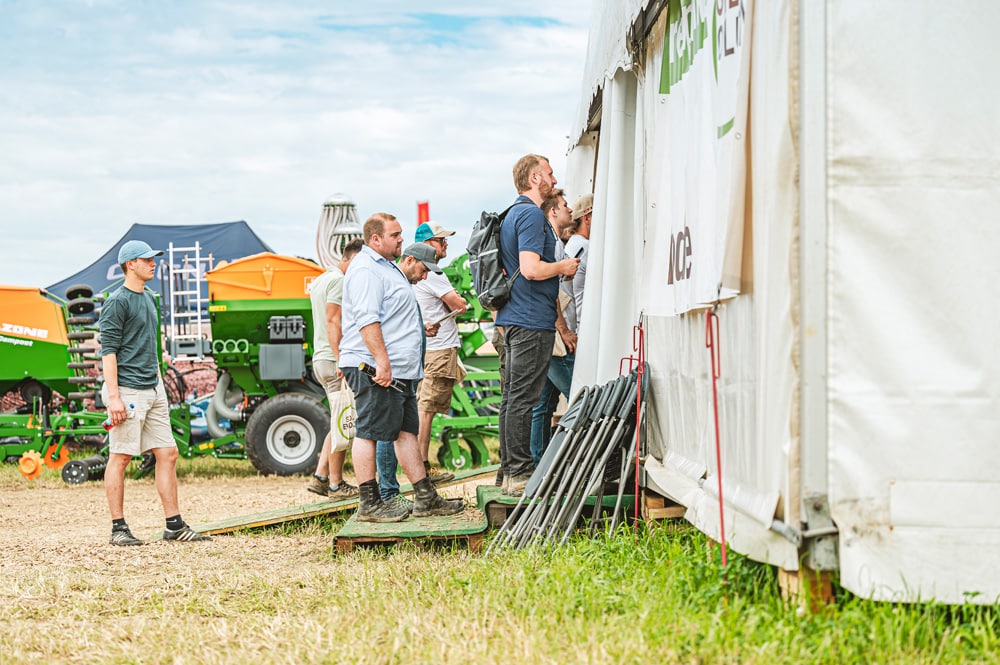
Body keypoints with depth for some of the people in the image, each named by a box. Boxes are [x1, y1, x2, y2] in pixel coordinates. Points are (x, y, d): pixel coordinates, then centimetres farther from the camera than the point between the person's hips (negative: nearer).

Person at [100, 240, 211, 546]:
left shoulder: (149, 299, 18)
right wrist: (113, 397, -20)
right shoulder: (117, 302, -8)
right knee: (120, 457, -3)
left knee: (168, 454, 6)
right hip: (127, 390, -9)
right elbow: (108, 350, -14)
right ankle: (118, 528, 3)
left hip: (153, 390, 9)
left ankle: (174, 525, 10)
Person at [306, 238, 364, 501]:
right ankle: (336, 484, 1)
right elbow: (333, 322, -19)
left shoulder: (320, 280, 20)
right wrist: (342, 360, -23)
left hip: (321, 360, 10)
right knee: (342, 423, -4)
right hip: (334, 360, -10)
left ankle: (320, 476, 12)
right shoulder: (339, 280, -12)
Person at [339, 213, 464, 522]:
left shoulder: (388, 267, 23)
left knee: (406, 431, 11)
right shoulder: (366, 270, -11)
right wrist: (382, 362, -26)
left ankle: (426, 497, 14)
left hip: (397, 370, 11)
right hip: (373, 369, -11)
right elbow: (367, 319, -21)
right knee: (369, 432, -6)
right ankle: (369, 504, -3)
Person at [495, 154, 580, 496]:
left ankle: (511, 471, 15)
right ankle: (520, 474, -7)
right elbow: (531, 269, -23)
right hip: (532, 319, -10)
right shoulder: (531, 214, -13)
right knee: (522, 398, -9)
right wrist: (564, 267, -7)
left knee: (513, 396, 11)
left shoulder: (514, 213, 19)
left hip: (514, 316, 10)